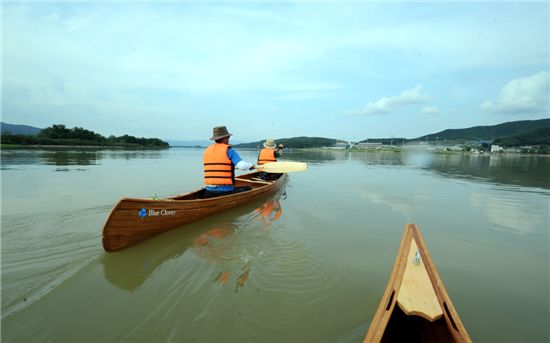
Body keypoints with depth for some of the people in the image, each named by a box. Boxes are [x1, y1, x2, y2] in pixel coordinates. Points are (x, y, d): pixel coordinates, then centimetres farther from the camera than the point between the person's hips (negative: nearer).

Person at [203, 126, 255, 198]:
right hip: (226, 191, -4)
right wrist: (251, 165, 4)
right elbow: (242, 166, -19)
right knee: (248, 189, 17)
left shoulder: (206, 151, 11)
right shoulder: (228, 150, -6)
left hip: (209, 193, 5)